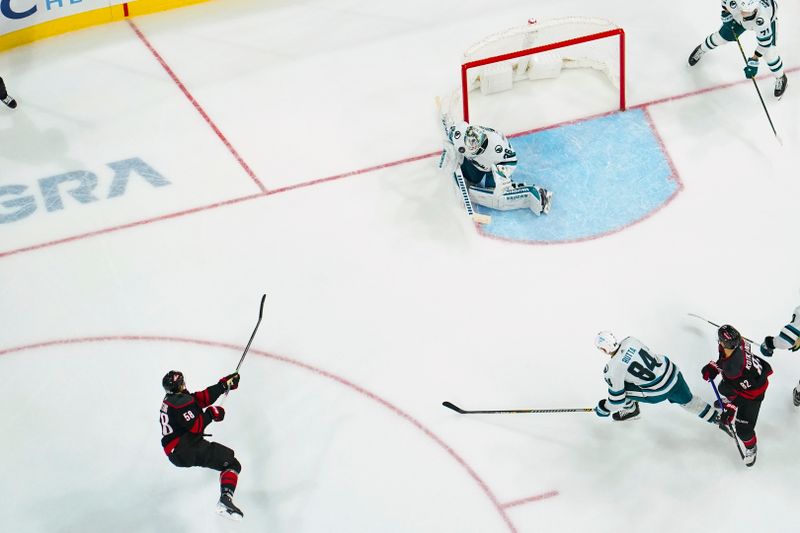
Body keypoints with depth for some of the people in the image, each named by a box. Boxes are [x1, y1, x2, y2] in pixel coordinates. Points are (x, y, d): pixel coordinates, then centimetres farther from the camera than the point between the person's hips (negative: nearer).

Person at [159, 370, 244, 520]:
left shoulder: (170, 399, 14)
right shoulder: (182, 401, -15)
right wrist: (210, 414, -8)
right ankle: (225, 500, -30)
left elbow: (201, 398, 11)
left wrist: (224, 384, 8)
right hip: (185, 451, -10)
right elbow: (196, 427, -21)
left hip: (173, 453, 10)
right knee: (231, 464, -12)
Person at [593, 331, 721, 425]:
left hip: (657, 392, -6)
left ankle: (630, 409, 35)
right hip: (672, 372, 6)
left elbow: (617, 395, -12)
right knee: (687, 400, 29)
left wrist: (604, 409, 6)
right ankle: (716, 416, 40)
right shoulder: (630, 340, -6)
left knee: (620, 386, 8)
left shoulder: (613, 369, -22)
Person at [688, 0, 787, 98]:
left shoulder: (763, 20, -48)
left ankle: (780, 78, 23)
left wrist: (754, 61, -37)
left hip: (769, 19, -3)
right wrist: (726, 12, -19)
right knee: (721, 36, 8)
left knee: (769, 53, -7)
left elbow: (764, 42, -37)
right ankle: (701, 49, 43)